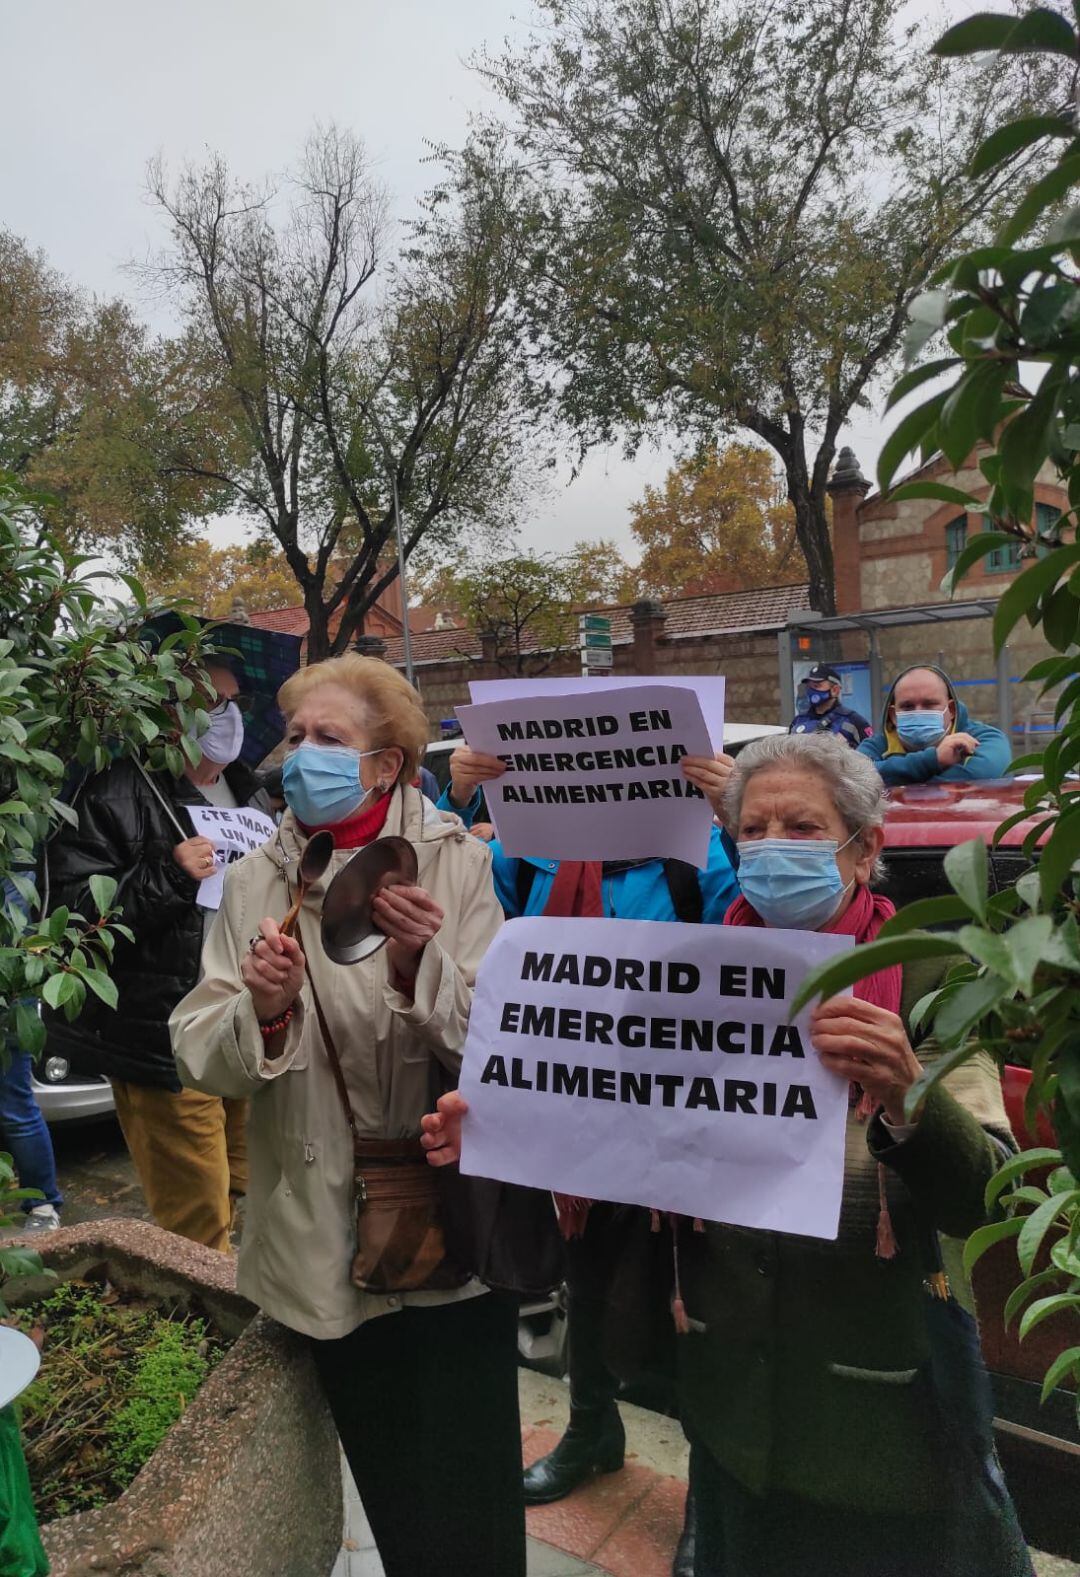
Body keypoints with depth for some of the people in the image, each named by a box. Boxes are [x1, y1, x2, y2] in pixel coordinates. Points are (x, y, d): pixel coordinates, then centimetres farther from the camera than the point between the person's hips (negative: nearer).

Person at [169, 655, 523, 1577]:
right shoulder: (255, 883, -1)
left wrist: (418, 968, -29)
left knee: (469, 1497, 8)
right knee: (386, 1484, 19)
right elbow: (202, 1063, -3)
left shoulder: (455, 865, -8)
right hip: (327, 1238, 2)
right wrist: (262, 1012, -22)